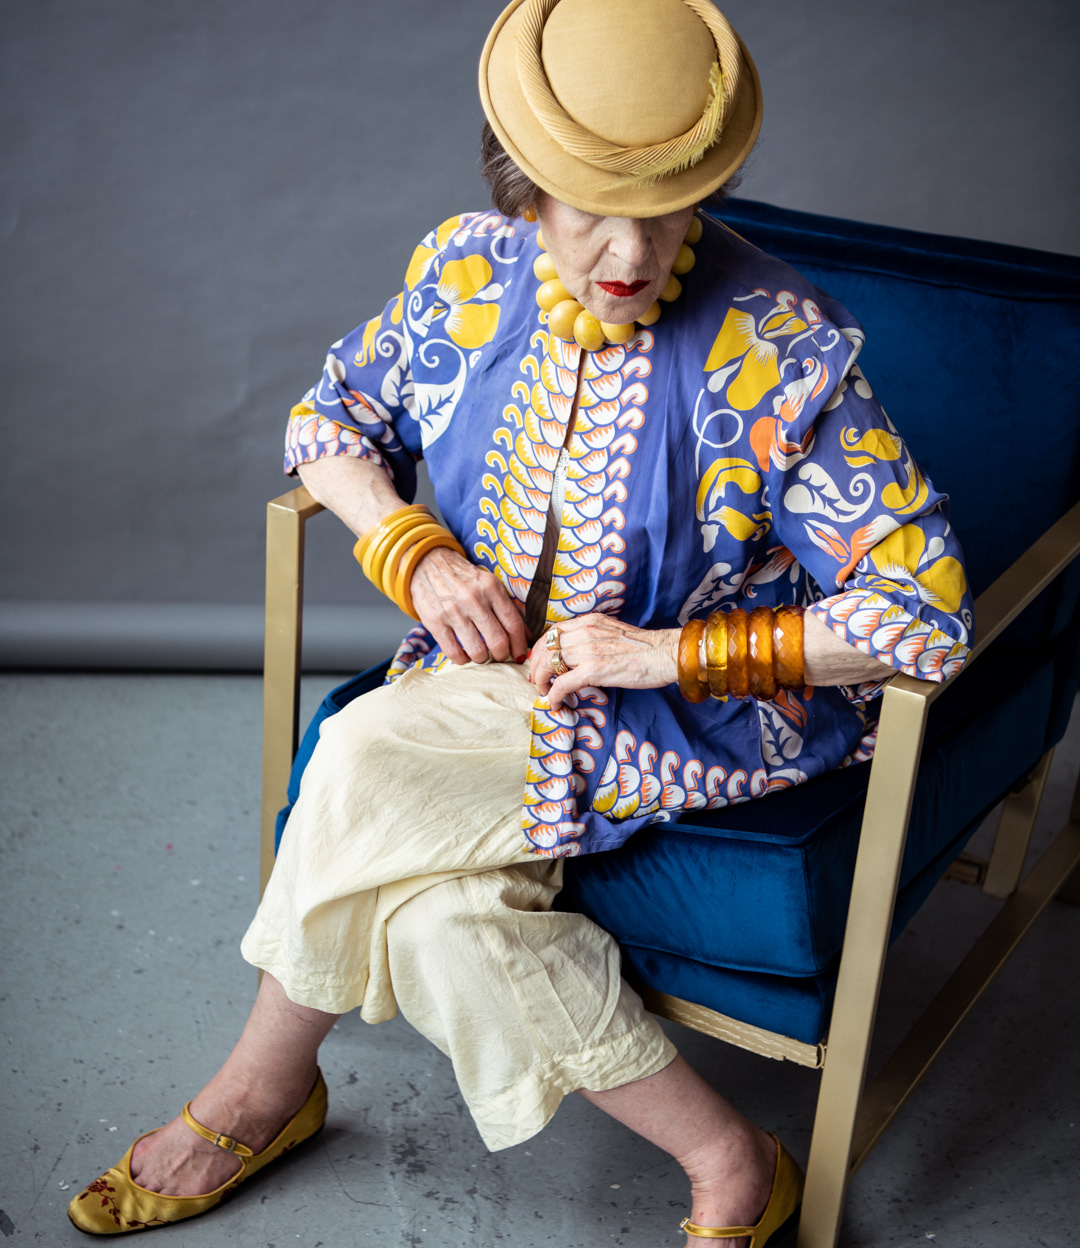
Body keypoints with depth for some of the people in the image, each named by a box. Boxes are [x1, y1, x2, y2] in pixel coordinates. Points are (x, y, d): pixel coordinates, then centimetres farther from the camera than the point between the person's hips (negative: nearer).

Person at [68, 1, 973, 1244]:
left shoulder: (781, 352, -19)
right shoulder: (469, 270, -5)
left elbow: (927, 614, -19)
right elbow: (328, 419, 10)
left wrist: (666, 651, -23)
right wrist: (419, 556, -10)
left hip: (704, 711, -5)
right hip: (491, 672, 5)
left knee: (372, 761, -24)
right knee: (442, 915, -24)